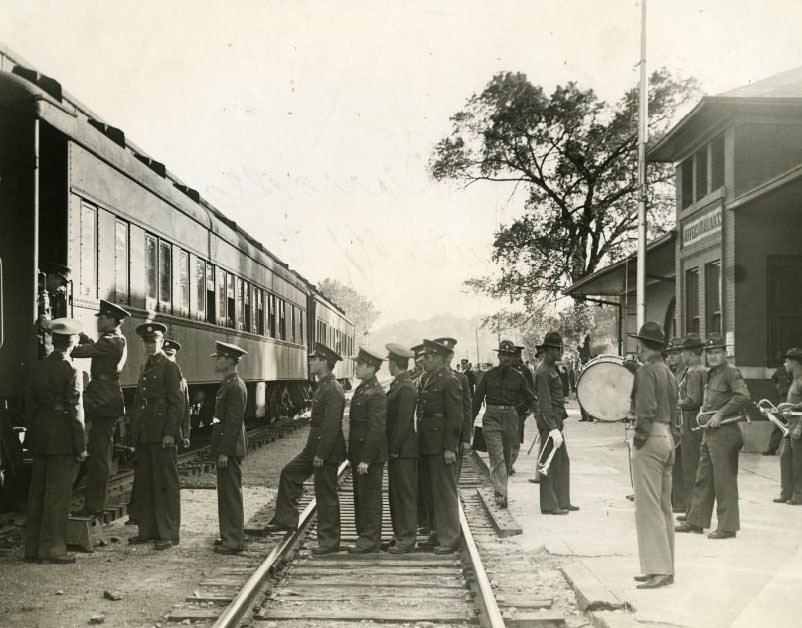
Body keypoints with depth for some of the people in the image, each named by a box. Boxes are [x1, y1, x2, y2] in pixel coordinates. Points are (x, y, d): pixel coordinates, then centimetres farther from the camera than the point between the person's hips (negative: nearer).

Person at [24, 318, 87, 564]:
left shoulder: (37, 368, 8)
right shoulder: (71, 372, -12)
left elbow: (29, 405, 11)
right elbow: (75, 411, -14)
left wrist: (33, 436, 18)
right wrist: (81, 446, -10)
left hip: (39, 437, 7)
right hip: (62, 440, -7)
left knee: (37, 491, 11)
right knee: (58, 492, -2)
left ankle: (32, 547, 18)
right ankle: (51, 547, 0)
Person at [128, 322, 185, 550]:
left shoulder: (170, 368, -5)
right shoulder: (145, 369, 18)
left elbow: (177, 403, -11)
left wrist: (170, 432, -18)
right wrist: (135, 432, 15)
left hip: (162, 434, -8)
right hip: (144, 435, 8)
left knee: (166, 483, -4)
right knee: (144, 483, 11)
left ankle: (168, 533, 0)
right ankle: (147, 530, 19)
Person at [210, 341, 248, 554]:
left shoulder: (235, 387, -16)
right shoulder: (227, 384, 15)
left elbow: (234, 422, -20)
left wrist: (225, 452, -21)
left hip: (230, 450, -10)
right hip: (226, 449, 10)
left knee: (231, 494, -5)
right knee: (226, 494, 15)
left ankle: (234, 541, 0)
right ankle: (230, 536, 22)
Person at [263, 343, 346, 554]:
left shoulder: (333, 390, -21)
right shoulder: (322, 386, 12)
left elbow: (331, 425, -24)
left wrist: (321, 455, -23)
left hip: (327, 451, -10)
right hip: (314, 446, 10)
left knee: (326, 495, -1)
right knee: (289, 473, 17)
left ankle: (329, 541, 8)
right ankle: (286, 519, 27)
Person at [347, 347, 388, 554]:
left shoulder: (376, 394, -17)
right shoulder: (361, 389, 14)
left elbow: (376, 429, -21)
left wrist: (366, 459, -22)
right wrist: (354, 455, 18)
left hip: (370, 455, -10)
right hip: (359, 454, 10)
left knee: (369, 497, -3)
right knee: (360, 496, 14)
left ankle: (370, 540, 3)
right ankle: (364, 536, 22)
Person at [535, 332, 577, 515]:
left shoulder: (552, 369, 15)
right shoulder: (543, 372, -16)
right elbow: (544, 403, -23)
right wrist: (553, 427, -28)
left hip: (556, 420, 10)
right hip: (549, 420, -10)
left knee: (563, 461, 14)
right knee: (551, 463, -5)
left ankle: (562, 501, 21)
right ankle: (549, 505, 0)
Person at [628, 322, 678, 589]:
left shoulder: (645, 372, -12)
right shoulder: (668, 372, 16)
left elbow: (647, 411, -21)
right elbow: (673, 408, 17)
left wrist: (638, 439, -14)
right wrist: (666, 433, 15)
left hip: (650, 439, -9)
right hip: (668, 438, 10)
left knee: (647, 507, -6)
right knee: (664, 507, 13)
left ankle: (657, 570, -7)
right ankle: (665, 568, 19)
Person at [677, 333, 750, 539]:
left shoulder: (731, 372, -11)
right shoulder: (712, 374, 15)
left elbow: (743, 396, -25)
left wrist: (720, 414, -21)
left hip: (724, 432, -9)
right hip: (709, 432, 9)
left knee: (724, 481, -3)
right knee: (703, 478, 14)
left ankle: (728, 527, 3)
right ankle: (696, 521, 22)